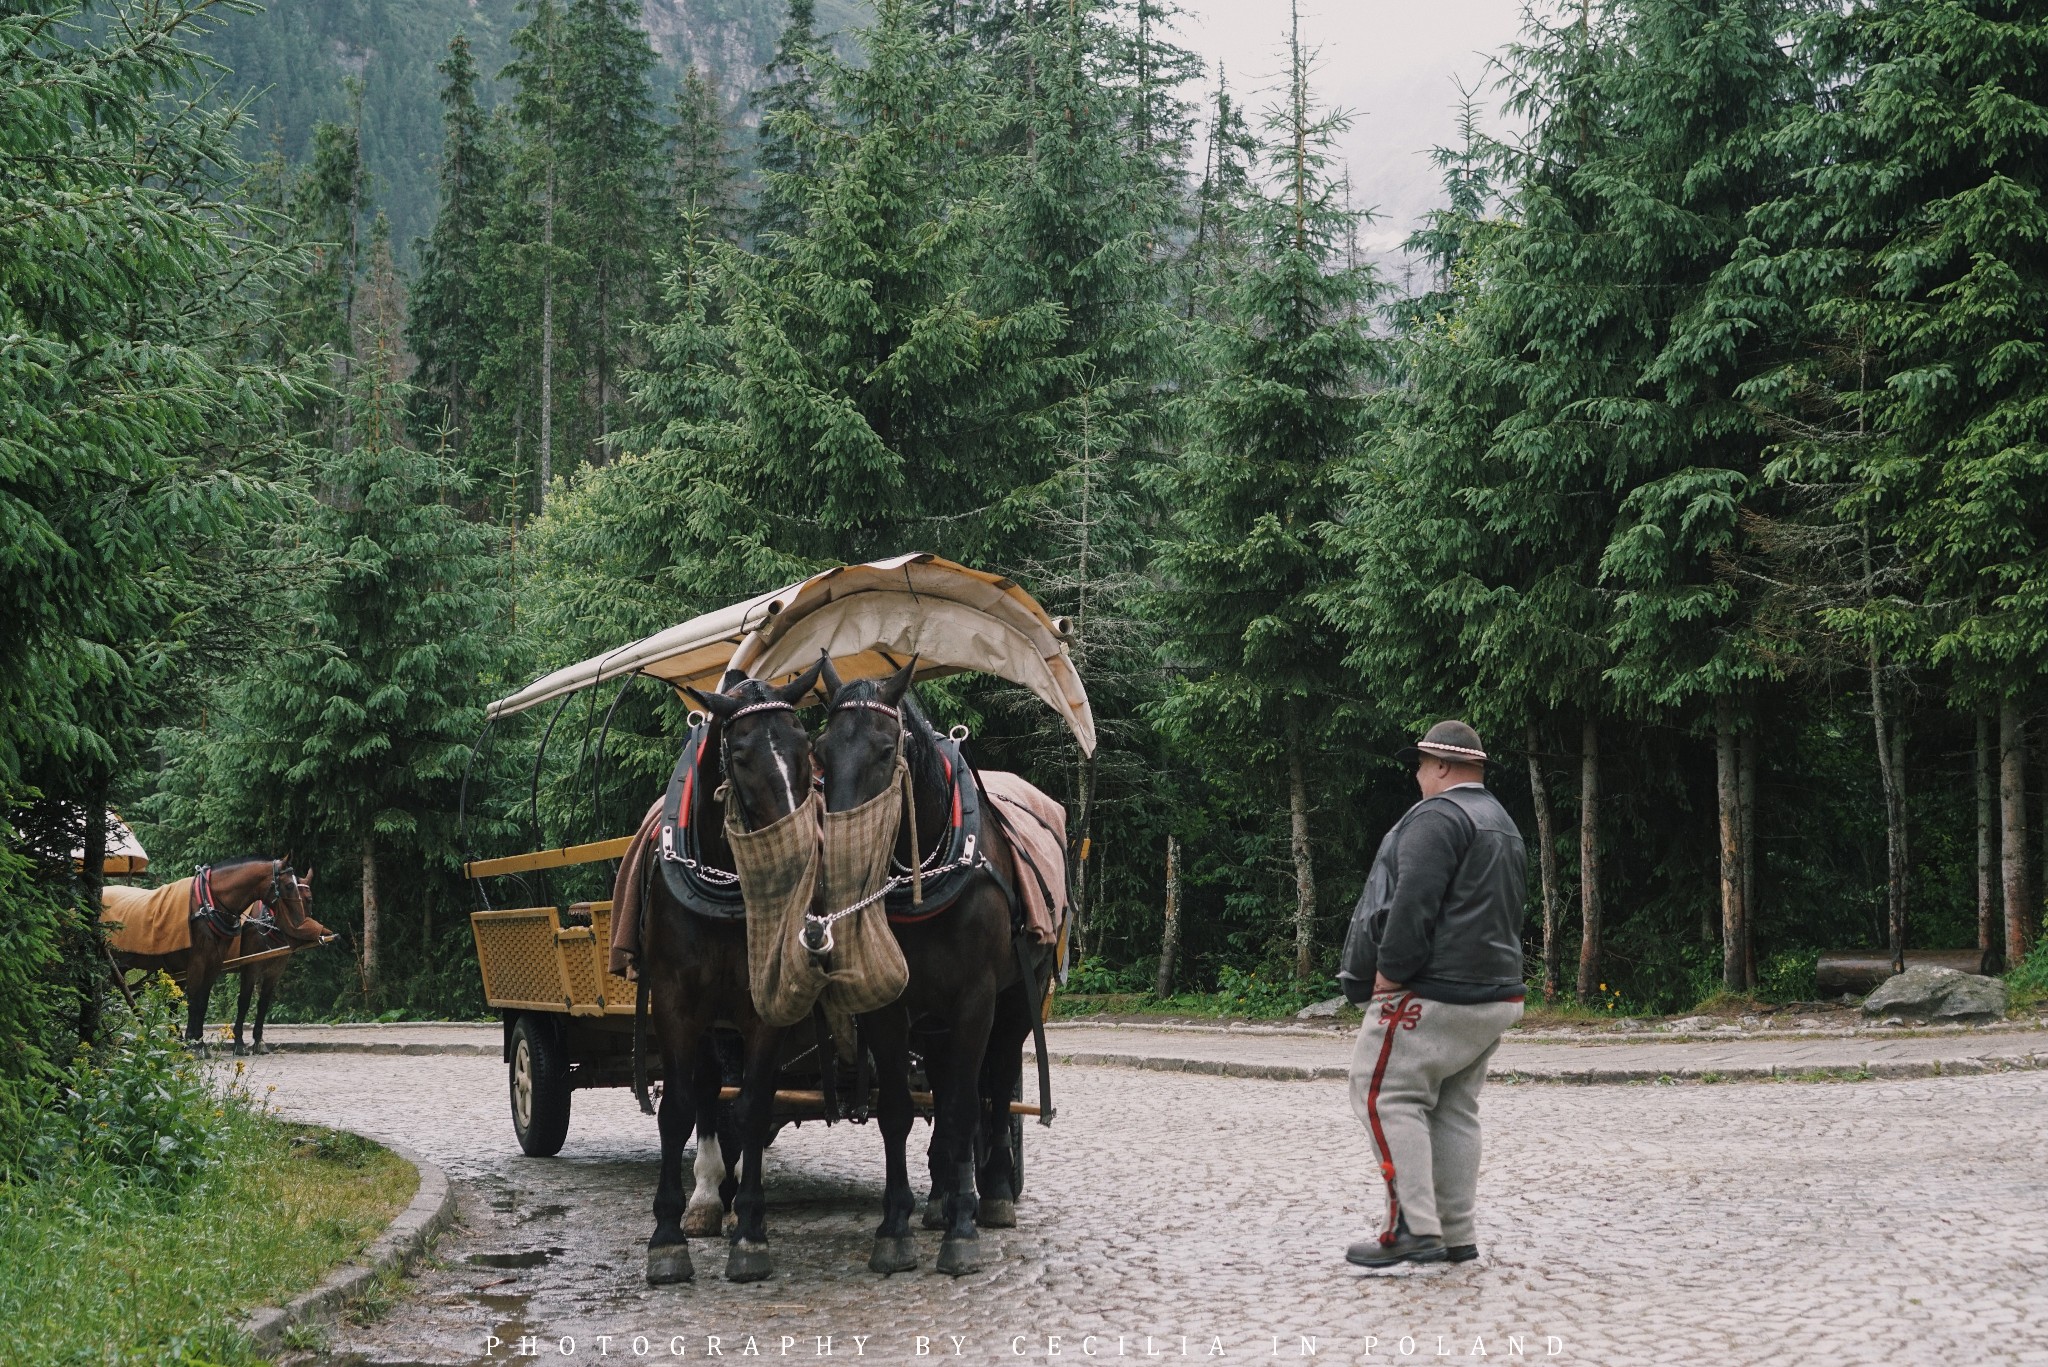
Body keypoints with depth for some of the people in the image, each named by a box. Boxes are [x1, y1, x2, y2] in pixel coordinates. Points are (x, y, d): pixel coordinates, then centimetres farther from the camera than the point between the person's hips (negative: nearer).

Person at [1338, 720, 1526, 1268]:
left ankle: (1412, 1227, -13)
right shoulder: (1505, 825, 22)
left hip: (1431, 996, -10)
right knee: (1455, 1109, 12)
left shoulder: (1437, 816, -11)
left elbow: (1414, 902, -21)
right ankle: (1455, 1237, 12)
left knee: (1385, 1095, -7)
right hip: (1495, 995, 10)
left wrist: (1390, 972, -16)